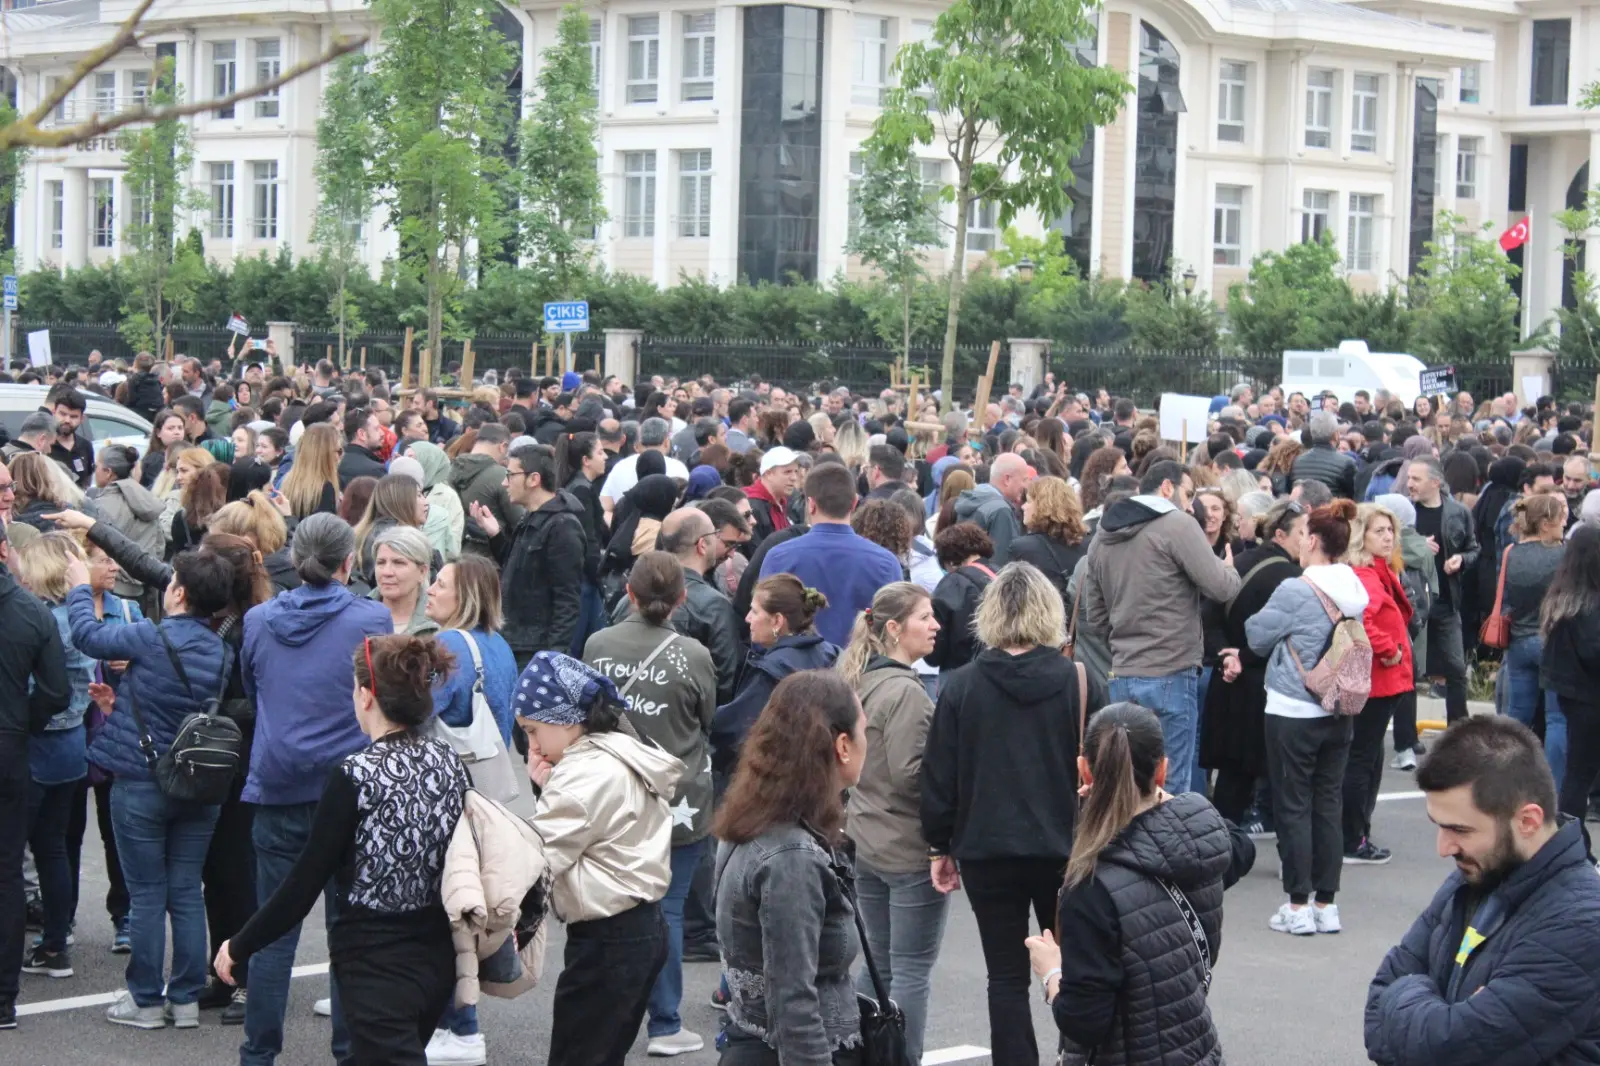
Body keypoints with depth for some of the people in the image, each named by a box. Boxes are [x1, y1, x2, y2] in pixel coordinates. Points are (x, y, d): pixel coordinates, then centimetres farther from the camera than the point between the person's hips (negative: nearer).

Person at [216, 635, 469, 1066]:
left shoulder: (355, 776, -17)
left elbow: (305, 881, -14)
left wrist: (240, 946, -4)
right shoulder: (450, 764, -1)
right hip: (437, 955, 6)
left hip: (377, 964, -6)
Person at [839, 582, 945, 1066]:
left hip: (866, 844, 9)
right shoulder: (905, 691, -20)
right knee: (912, 971, 0)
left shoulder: (862, 682, 9)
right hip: (911, 850, -9)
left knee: (880, 962, 19)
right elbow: (909, 774, -23)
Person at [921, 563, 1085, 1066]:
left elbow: (939, 777, -1)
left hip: (987, 850, 0)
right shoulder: (1076, 682, -5)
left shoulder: (960, 687, -4)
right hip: (1062, 847, 0)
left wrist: (940, 846, 9)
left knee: (1007, 976, 5)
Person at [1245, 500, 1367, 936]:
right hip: (1338, 715, 6)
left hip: (1293, 714, -6)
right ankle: (1326, 904, 14)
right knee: (1327, 806, 10)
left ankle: (1298, 906, 4)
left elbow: (1257, 637, -5)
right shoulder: (1355, 593, 3)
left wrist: (1255, 620, 15)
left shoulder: (1295, 592, -17)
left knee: (1293, 807, 2)